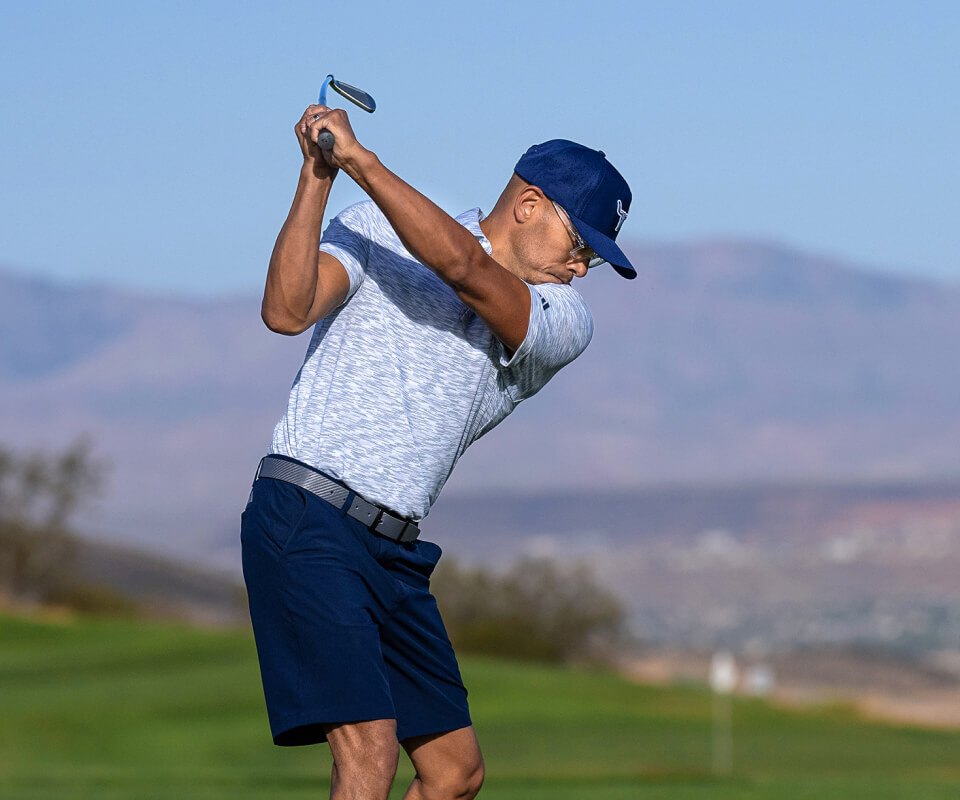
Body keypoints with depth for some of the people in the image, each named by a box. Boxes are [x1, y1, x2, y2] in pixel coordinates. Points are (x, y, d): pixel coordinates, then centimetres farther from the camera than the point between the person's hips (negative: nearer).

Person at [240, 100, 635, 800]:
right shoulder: (378, 231, 5)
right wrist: (317, 178, -18)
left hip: (397, 553, 6)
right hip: (307, 524, -6)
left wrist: (361, 160, -17)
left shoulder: (565, 325, 8)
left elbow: (463, 266, -10)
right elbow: (287, 311, -10)